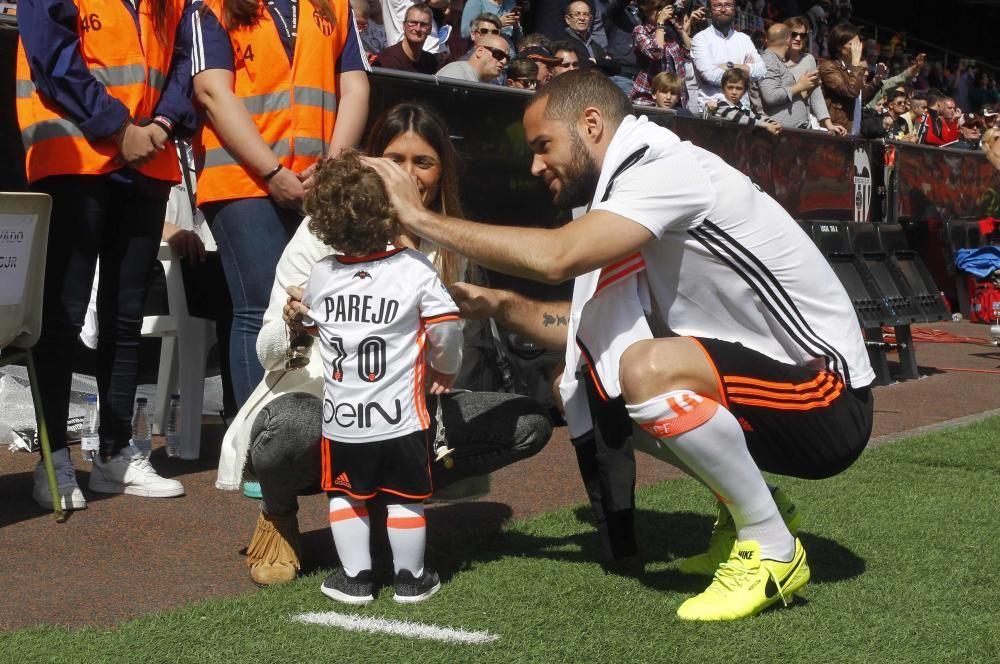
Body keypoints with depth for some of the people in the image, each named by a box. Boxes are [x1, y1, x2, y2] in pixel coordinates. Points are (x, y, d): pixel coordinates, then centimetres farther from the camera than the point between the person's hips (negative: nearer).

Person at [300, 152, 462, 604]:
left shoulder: (320, 277, -2)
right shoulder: (415, 269, -12)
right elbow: (447, 325, -12)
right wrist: (444, 370, 6)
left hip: (340, 418, 2)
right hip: (401, 416, -2)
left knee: (345, 494, 17)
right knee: (406, 497, 11)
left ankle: (354, 576, 20)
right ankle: (410, 578, 19)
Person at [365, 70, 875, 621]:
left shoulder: (672, 169, -19)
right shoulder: (638, 184, 10)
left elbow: (555, 256, -32)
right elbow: (596, 326, 14)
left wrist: (421, 218, -23)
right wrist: (500, 304, 5)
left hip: (828, 400, -9)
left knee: (652, 369, -34)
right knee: (577, 380, 8)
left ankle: (772, 552, -12)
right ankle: (743, 511, 15)